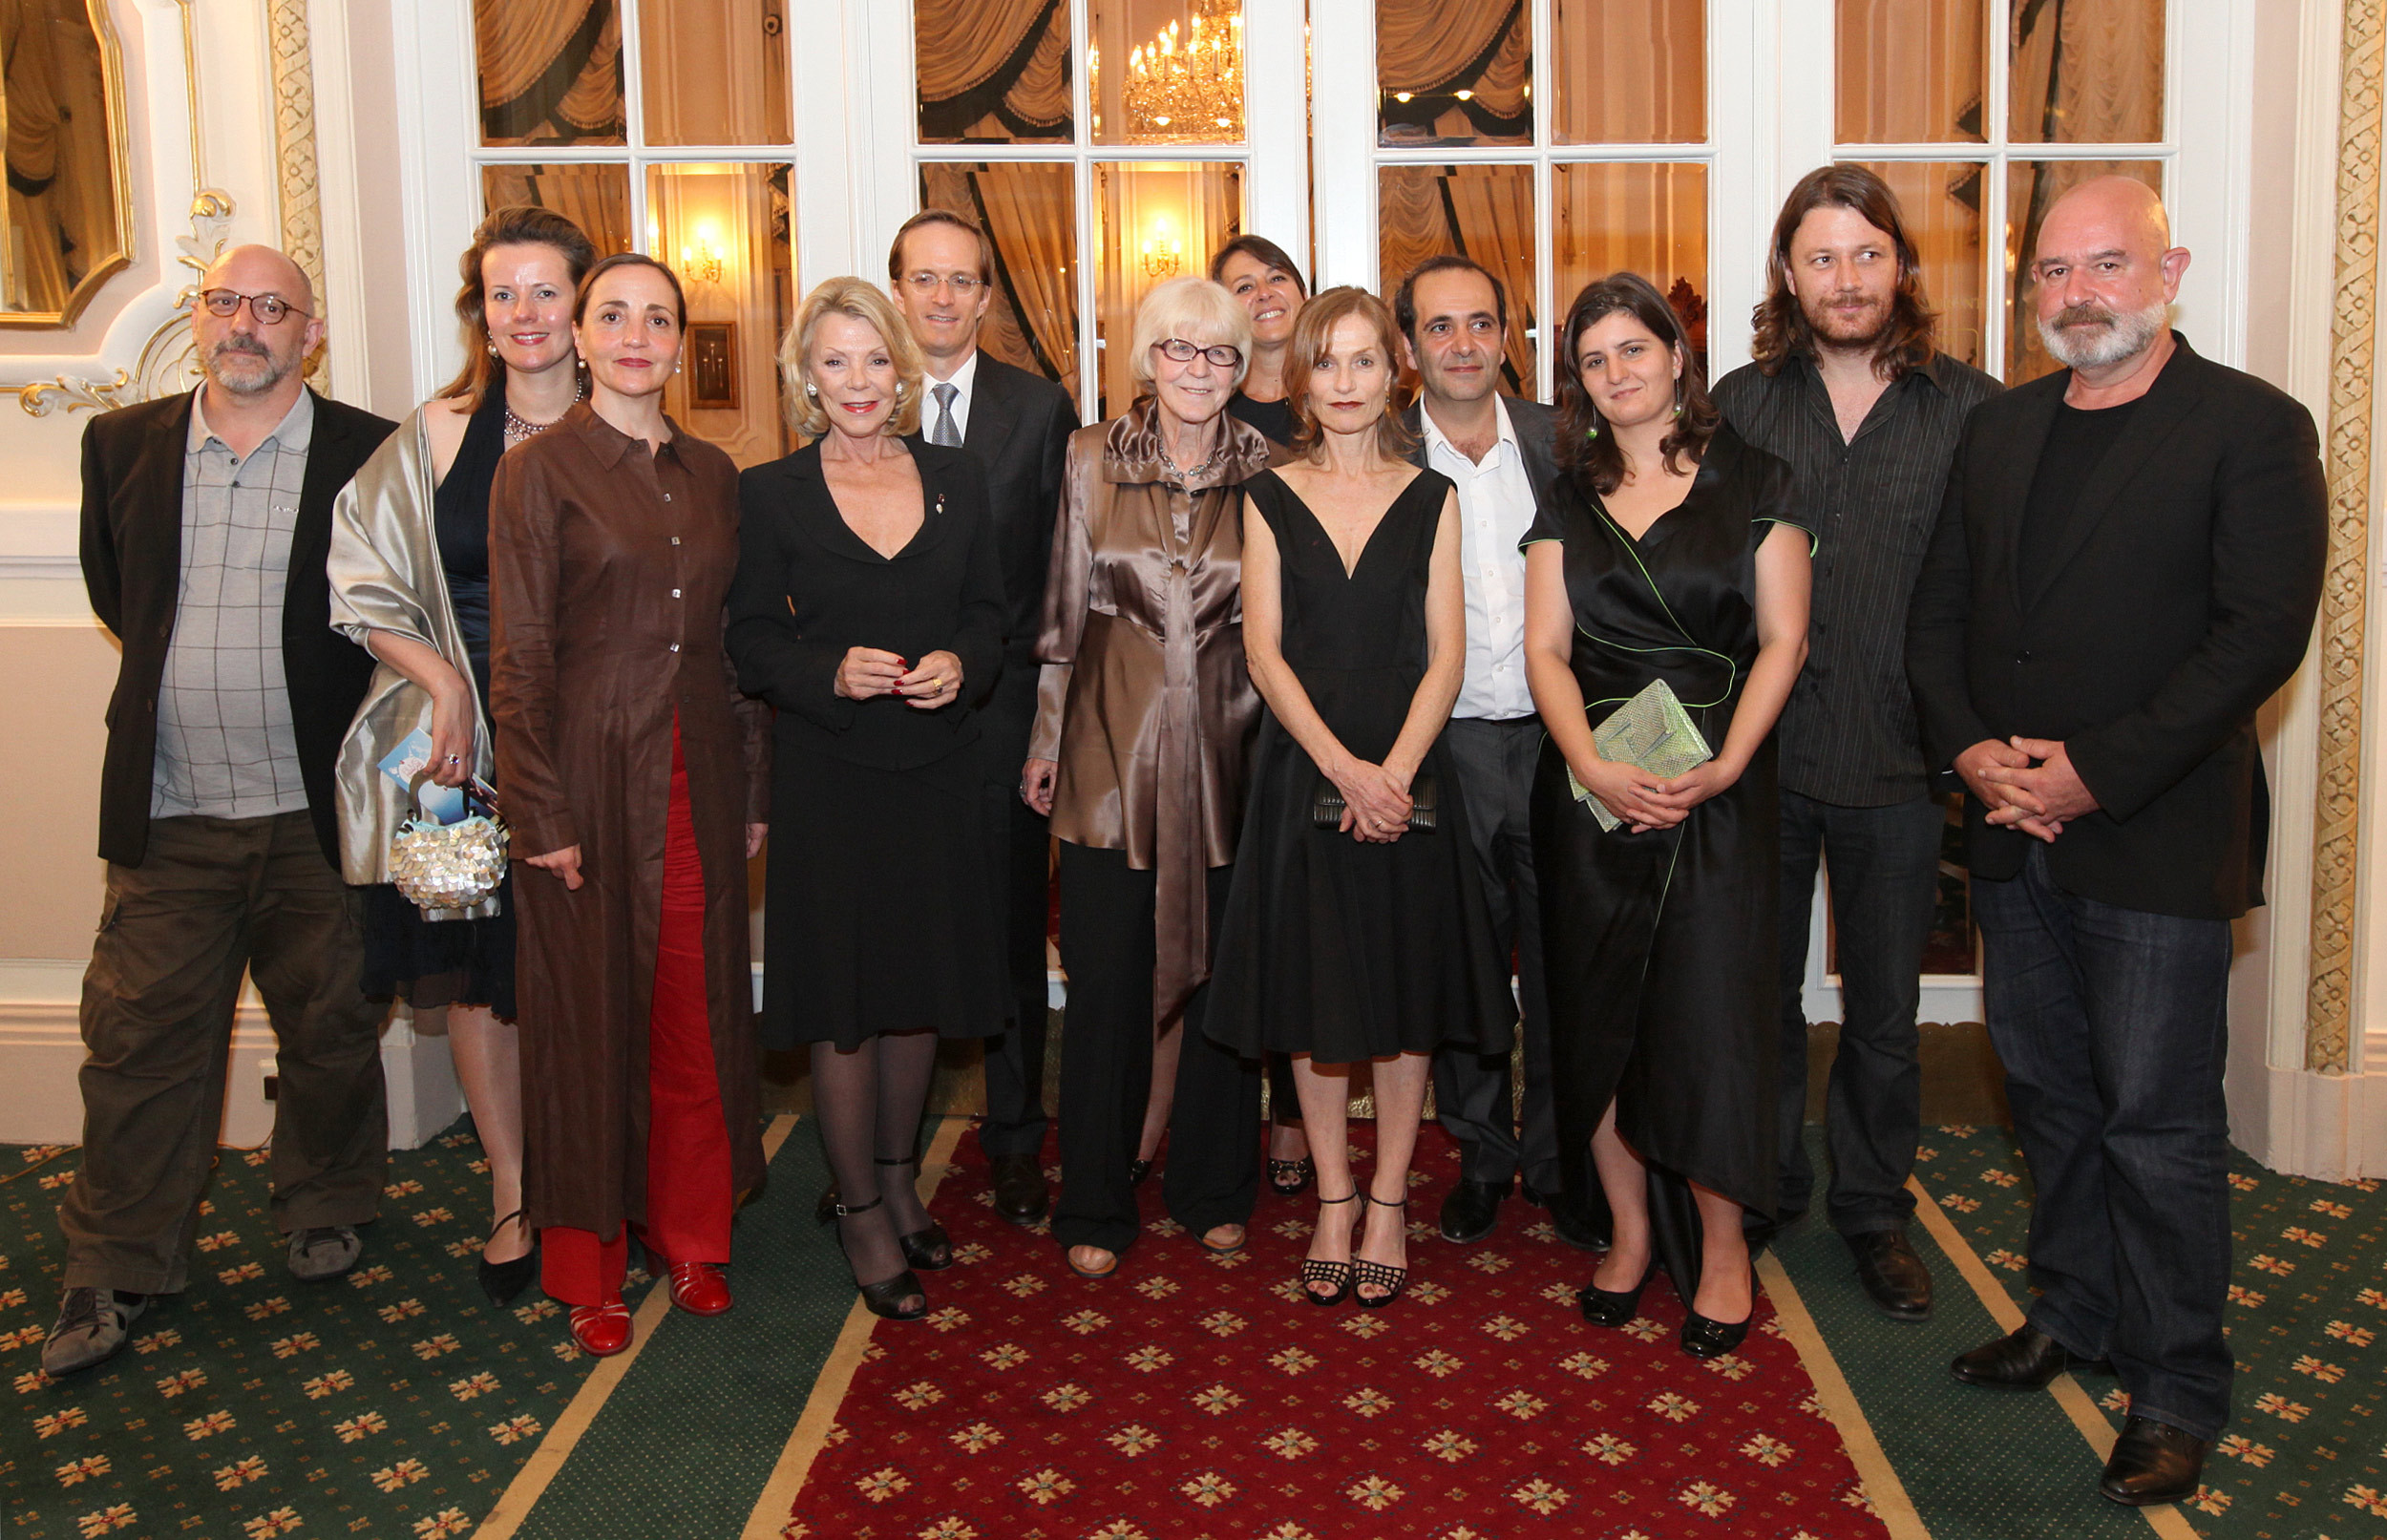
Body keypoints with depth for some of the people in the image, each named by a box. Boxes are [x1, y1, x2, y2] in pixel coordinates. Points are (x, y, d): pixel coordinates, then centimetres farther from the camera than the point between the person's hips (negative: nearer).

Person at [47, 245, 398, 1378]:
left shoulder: (372, 455, -4)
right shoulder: (122, 444, 6)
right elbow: (114, 592, 19)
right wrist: (183, 668, 15)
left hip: (314, 815, -2)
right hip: (166, 817, 2)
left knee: (330, 1031, 12)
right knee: (140, 1040, 5)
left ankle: (325, 1210, 33)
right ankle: (117, 1267, 18)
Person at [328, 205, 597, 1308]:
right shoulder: (437, 434, 2)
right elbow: (361, 585, 3)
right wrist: (444, 678, -9)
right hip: (464, 738, 1)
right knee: (476, 968, 6)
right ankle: (513, 1197, 20)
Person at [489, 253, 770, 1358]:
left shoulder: (714, 475, 10)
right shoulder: (540, 469, -4)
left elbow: (737, 638, 12)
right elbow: (519, 653, -7)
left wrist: (752, 788, 9)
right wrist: (542, 812, -12)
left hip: (698, 778, 4)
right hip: (592, 776, -4)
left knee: (697, 1010, 9)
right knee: (590, 1012, 5)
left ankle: (690, 1236, 26)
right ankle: (588, 1270, 19)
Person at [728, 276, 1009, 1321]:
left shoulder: (956, 480, 5)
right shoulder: (771, 495, -2)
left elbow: (990, 613, 9)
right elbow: (753, 645, -2)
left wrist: (960, 664, -11)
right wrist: (834, 673, -20)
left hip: (940, 772, 3)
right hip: (830, 776, -3)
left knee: (922, 989, 13)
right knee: (844, 1001, 3)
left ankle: (897, 1179, 33)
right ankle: (861, 1212, 19)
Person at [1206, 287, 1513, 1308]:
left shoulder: (1431, 498, 5)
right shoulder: (1270, 498, 5)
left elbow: (1446, 655, 0)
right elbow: (1265, 653, -2)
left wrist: (1395, 771, -14)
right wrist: (1343, 769, -14)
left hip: (1407, 773, 0)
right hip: (1301, 772, 0)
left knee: (1404, 989, 5)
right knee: (1315, 991, 6)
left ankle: (1388, 1204, 19)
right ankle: (1333, 1202, 20)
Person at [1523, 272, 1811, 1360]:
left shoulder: (1751, 483, 3)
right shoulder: (1568, 500, 11)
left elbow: (1783, 638, -2)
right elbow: (1546, 648, 4)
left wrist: (1724, 765, -15)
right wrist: (1592, 765, -13)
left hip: (1717, 786, -3)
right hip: (1590, 786, 3)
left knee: (1706, 1013, -5)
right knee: (1599, 1013, 5)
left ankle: (1722, 1249, 11)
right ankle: (1630, 1233, 20)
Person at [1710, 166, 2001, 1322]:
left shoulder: (1971, 408, -2)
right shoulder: (1741, 403, 3)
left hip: (1900, 761, -1)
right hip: (1760, 751, 1)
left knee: (1883, 1011, 11)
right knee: (1761, 991, 14)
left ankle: (1872, 1207, 29)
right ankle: (1763, 1191, 33)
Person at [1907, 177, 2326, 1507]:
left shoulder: (2252, 427, -6)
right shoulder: (2002, 429, 12)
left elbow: (2262, 634, -15)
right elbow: (1939, 611, 12)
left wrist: (2096, 773, -18)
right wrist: (1973, 748, -5)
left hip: (2158, 836, -5)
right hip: (2015, 837, 6)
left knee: (2157, 1118, 1)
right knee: (2050, 1089, 16)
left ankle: (2177, 1386, 16)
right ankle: (2074, 1312, 33)